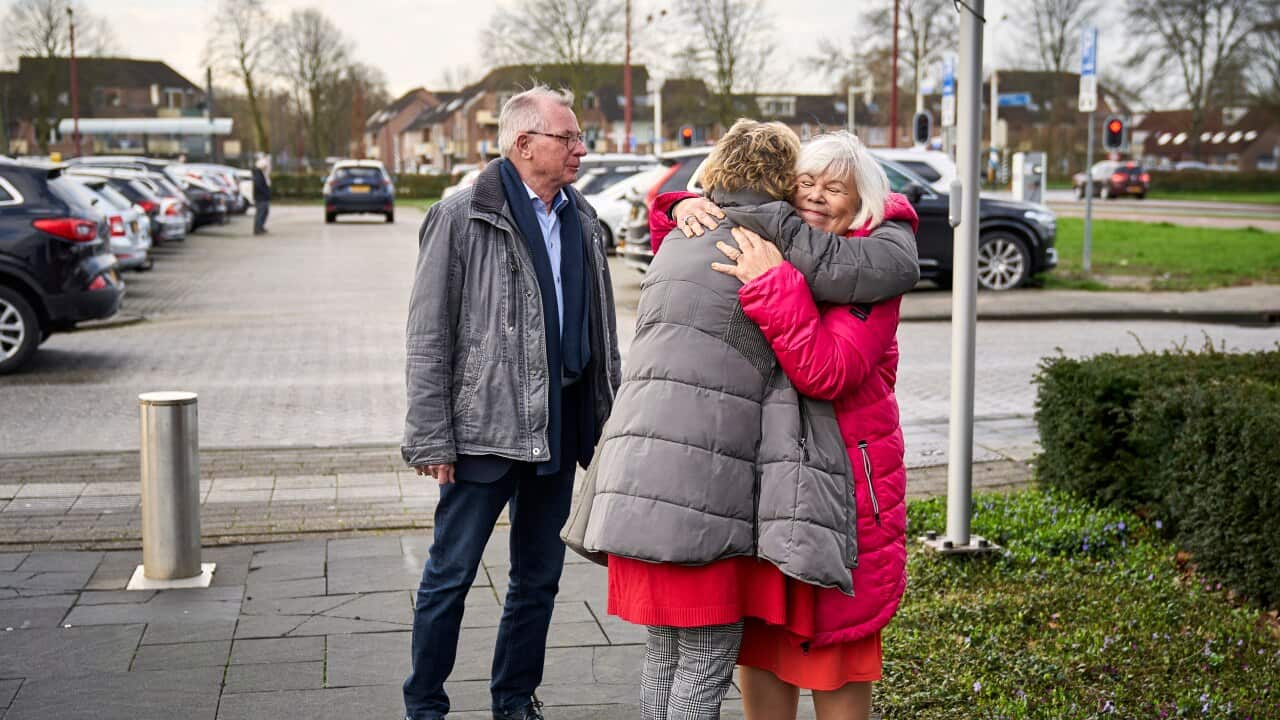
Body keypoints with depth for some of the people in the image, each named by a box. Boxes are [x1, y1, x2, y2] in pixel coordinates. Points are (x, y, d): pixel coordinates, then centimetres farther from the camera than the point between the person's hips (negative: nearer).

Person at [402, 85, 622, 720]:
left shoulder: (582, 221, 11)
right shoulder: (462, 216, -8)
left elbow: (602, 330, 17)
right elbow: (428, 336, -9)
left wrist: (607, 417, 12)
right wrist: (432, 438, -13)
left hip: (559, 428, 6)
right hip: (484, 427, -6)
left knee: (539, 577, 14)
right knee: (450, 574, 2)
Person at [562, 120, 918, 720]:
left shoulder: (678, 243, 21)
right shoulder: (776, 242, -3)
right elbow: (895, 267, -4)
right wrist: (895, 221, 17)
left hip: (634, 471, 8)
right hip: (701, 486, -7)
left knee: (665, 650, 17)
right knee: (709, 657, 2)